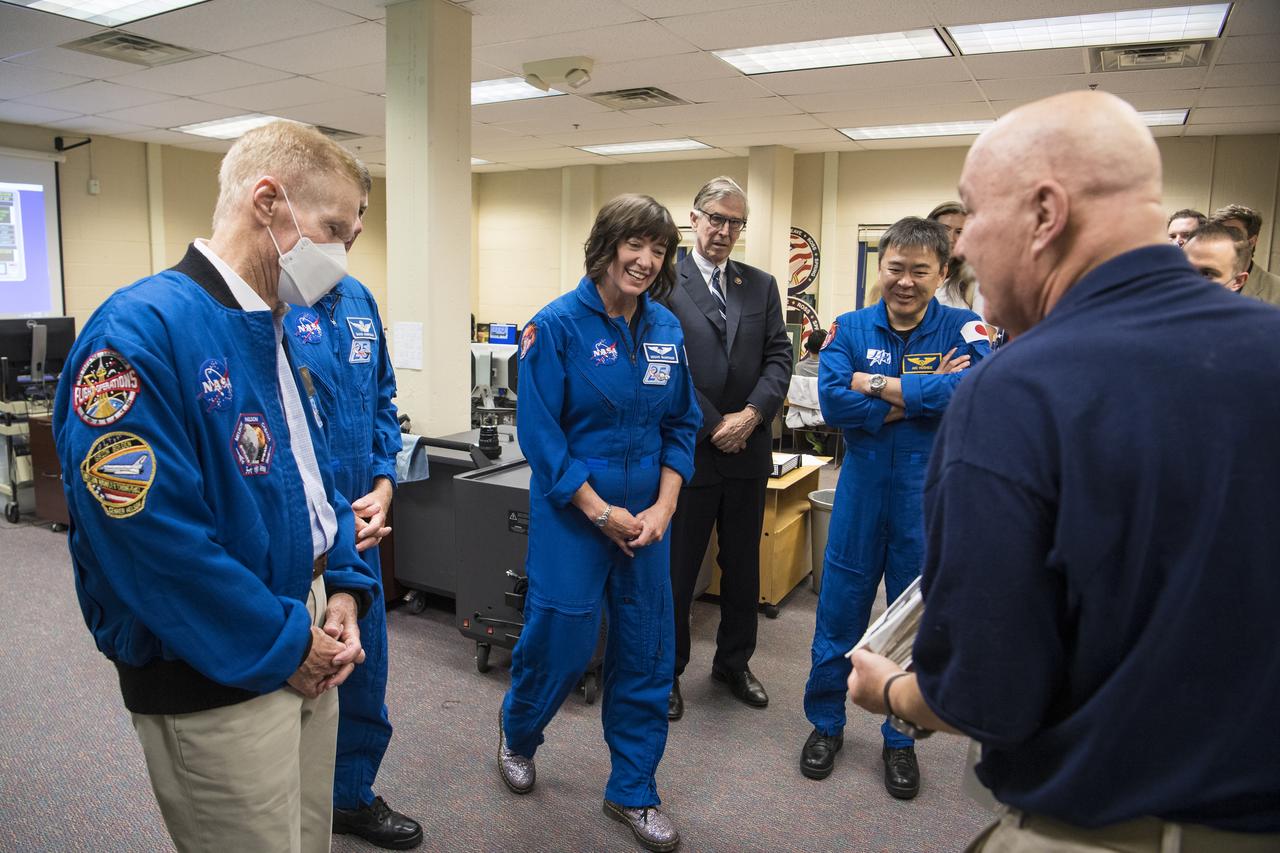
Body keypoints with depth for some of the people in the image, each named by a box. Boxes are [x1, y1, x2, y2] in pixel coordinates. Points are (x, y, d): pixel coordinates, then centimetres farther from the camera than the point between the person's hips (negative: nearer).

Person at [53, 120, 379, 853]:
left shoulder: (278, 335, 7)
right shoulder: (142, 331, -22)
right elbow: (147, 538, -27)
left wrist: (343, 588, 2)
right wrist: (284, 645, -17)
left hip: (302, 653, 8)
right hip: (217, 683, -8)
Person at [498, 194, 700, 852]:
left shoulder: (666, 329, 3)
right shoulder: (557, 325, -11)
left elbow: (681, 425, 7)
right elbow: (539, 432, -13)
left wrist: (663, 507, -5)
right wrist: (600, 511, -13)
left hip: (646, 519, 5)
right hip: (571, 515, -4)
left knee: (646, 651, 10)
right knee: (559, 639, 7)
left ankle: (633, 793, 30)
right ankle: (517, 733, 42)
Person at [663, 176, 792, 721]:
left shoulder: (762, 286, 10)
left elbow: (779, 357, 3)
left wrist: (751, 414, -12)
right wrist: (712, 426, -14)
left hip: (748, 450, 5)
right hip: (688, 450, -4)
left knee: (743, 565, 16)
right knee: (677, 568, 7)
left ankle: (734, 663, 35)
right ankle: (666, 671, 25)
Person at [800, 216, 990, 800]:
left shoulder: (963, 329, -4)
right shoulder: (850, 329, 0)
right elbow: (833, 400, -16)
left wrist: (876, 384, -19)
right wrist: (922, 396, -18)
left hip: (930, 499, 0)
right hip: (861, 492, 1)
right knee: (838, 615, 10)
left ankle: (901, 739, 34)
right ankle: (825, 723, 33)